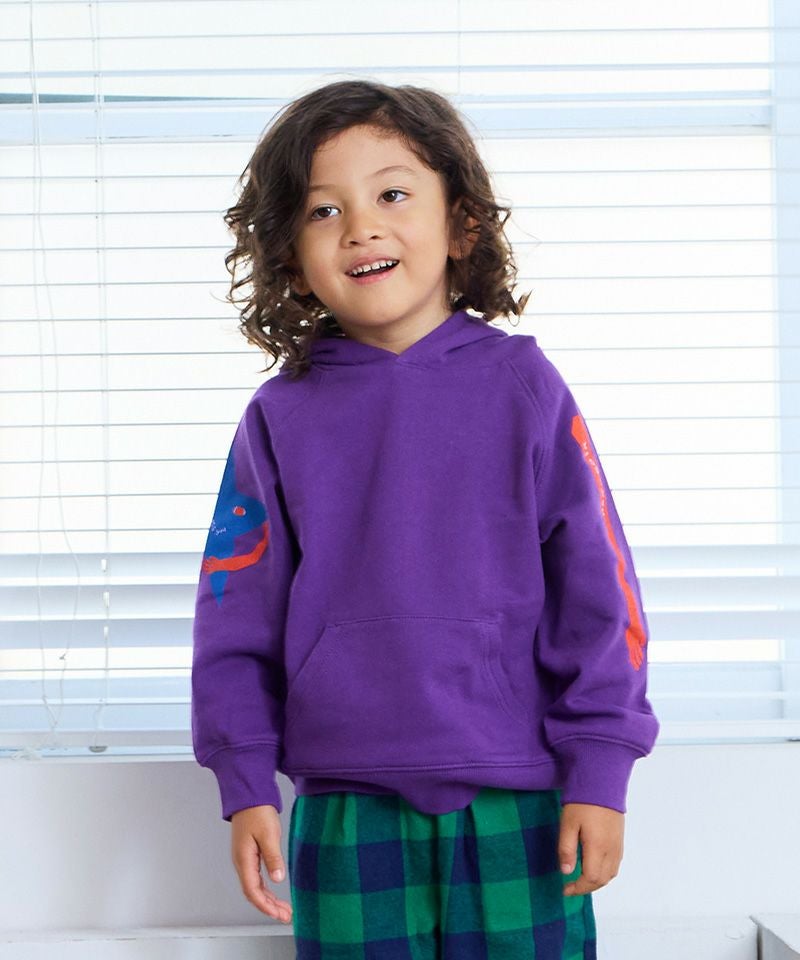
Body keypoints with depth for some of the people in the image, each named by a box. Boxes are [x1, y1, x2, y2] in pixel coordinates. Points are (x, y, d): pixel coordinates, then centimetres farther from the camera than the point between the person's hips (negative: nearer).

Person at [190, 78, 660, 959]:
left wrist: (599, 772, -4)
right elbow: (237, 614, 6)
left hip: (517, 805, -1)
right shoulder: (280, 419, 2)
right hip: (345, 811, 1)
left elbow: (598, 589, -1)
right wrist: (245, 785, 2)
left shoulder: (523, 387, -1)